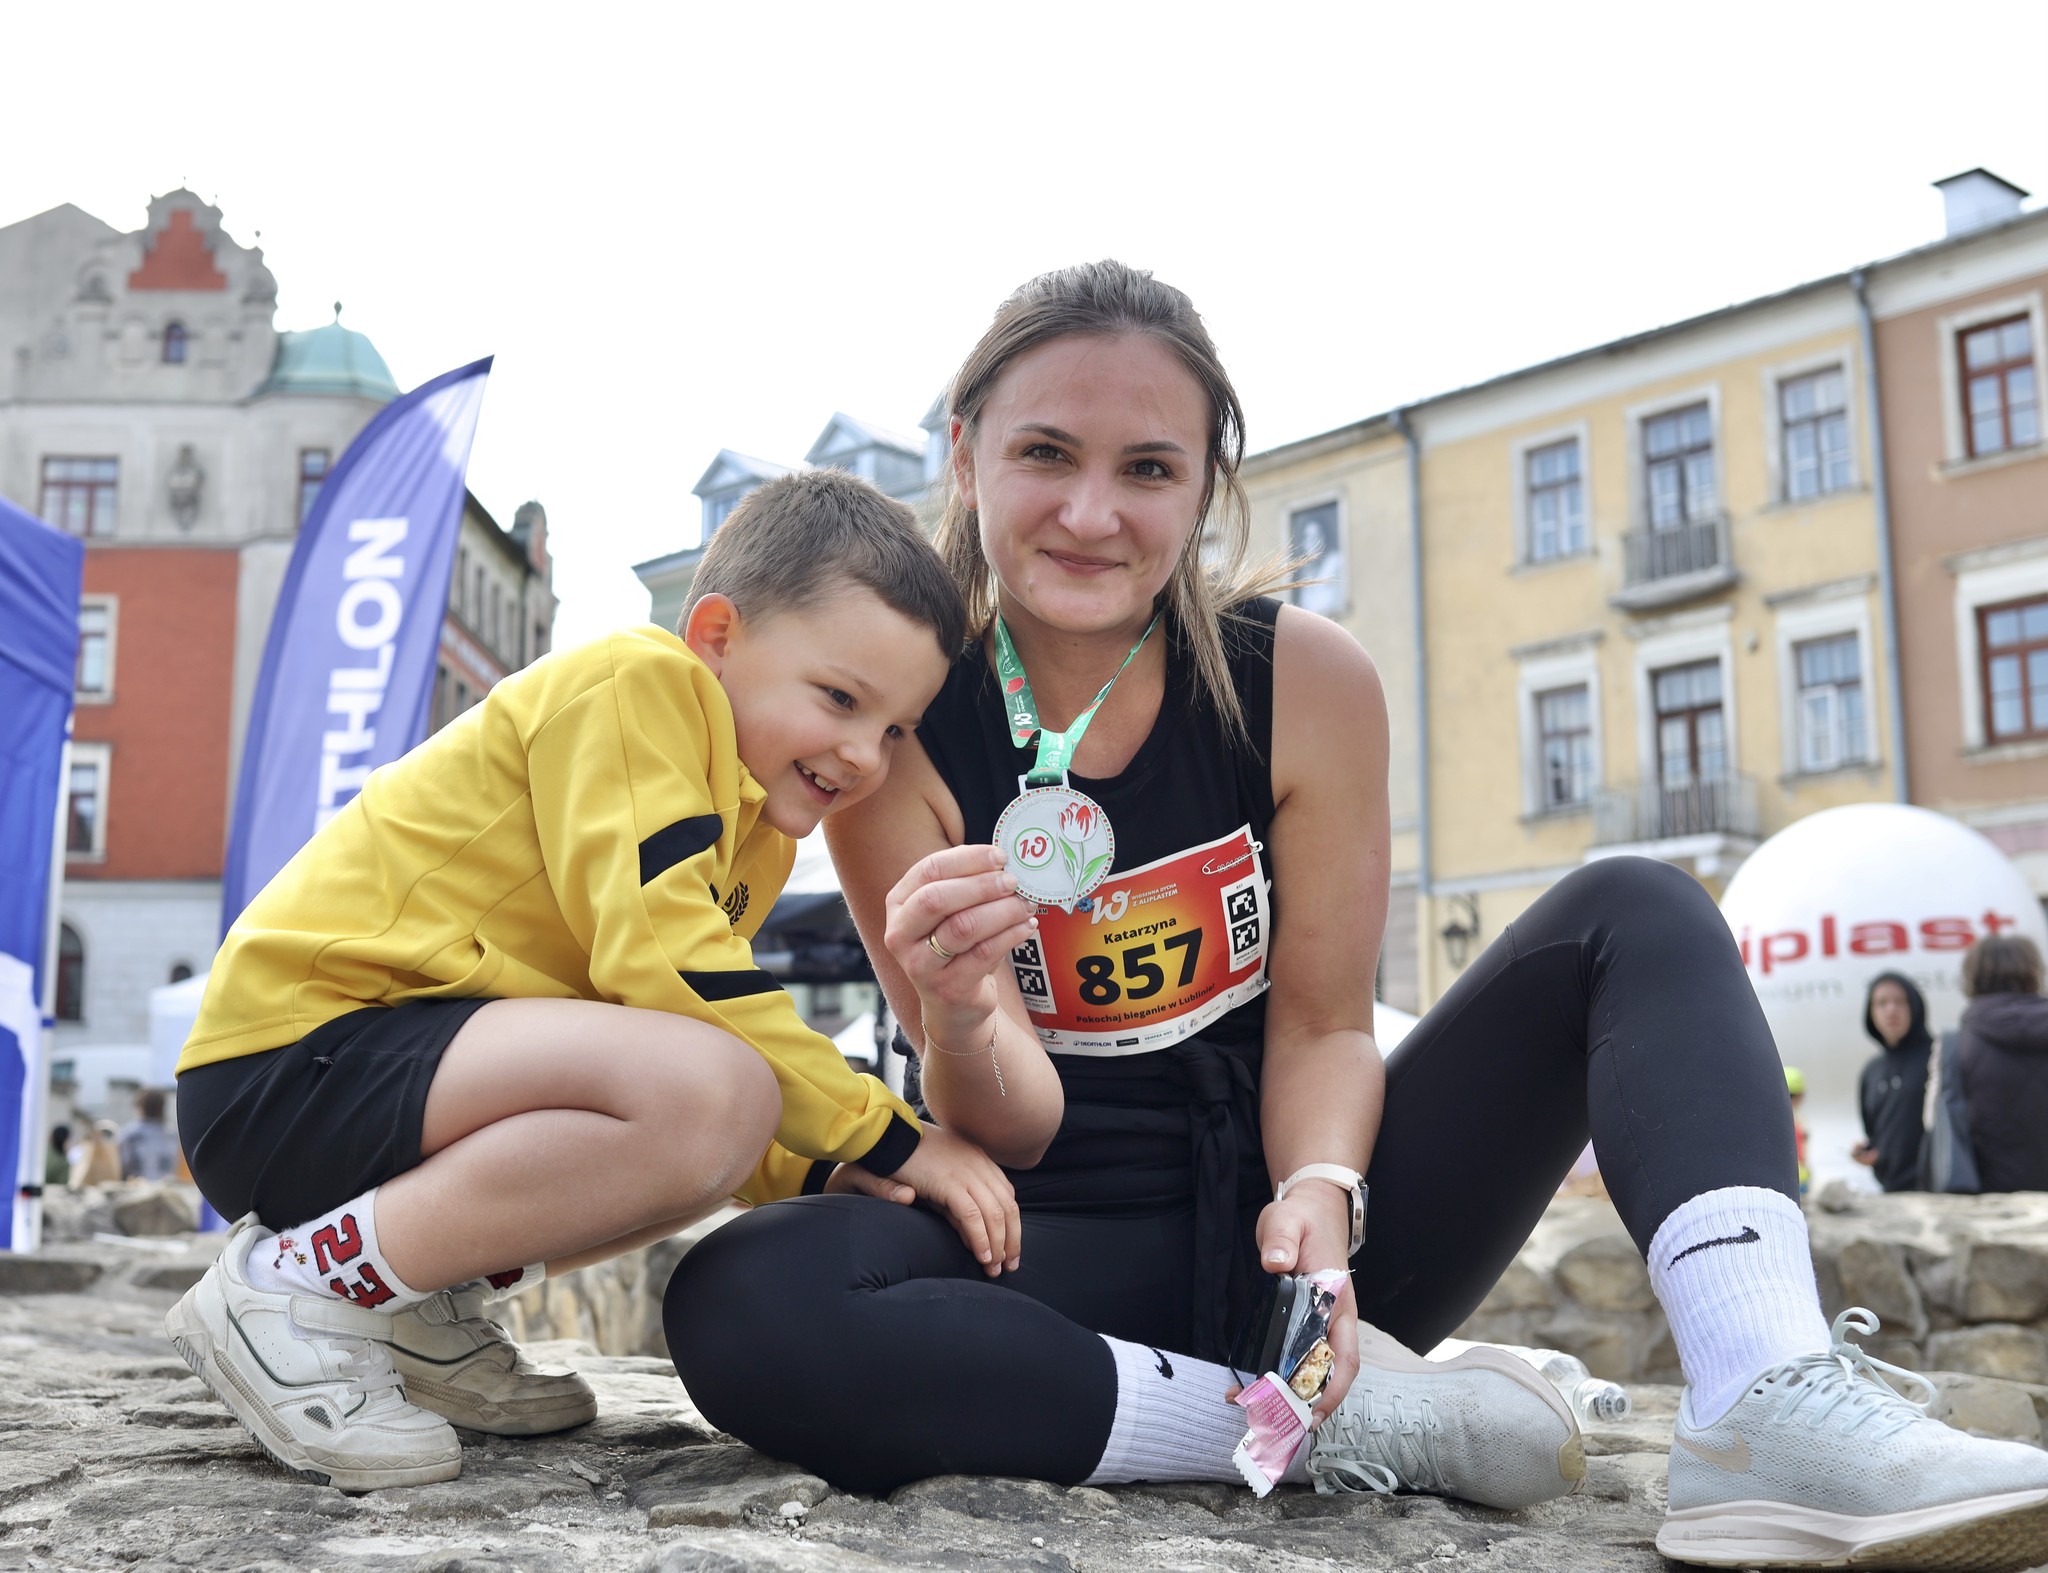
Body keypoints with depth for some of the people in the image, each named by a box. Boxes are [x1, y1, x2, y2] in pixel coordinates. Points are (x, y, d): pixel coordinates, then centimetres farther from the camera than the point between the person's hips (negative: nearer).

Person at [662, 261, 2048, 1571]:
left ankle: (1769, 1414, -32)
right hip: (1079, 1260, -2)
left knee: (1635, 914, -11)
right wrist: (957, 1012, -37)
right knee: (742, 1305, -33)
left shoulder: (1307, 681, -7)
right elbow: (1011, 1134, -13)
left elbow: (1324, 1022, -3)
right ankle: (1365, 1425, -25)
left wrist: (1320, 1195, -25)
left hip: (1296, 1219, 2)